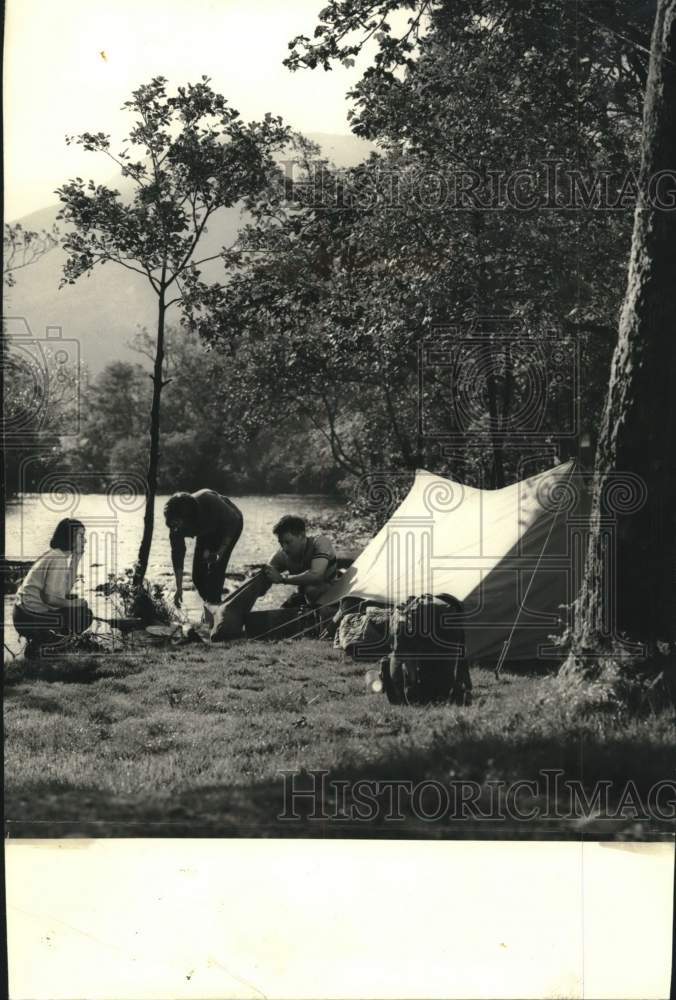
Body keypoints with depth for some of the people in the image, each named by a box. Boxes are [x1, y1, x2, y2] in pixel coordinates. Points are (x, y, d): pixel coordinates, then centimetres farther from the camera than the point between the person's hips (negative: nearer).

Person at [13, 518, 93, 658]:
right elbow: (51, 597, -24)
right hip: (29, 616, -10)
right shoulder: (58, 559, -18)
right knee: (84, 617, -12)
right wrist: (76, 603, -9)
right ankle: (36, 642, -7)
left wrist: (76, 557, 7)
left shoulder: (57, 554, 11)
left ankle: (38, 636, 13)